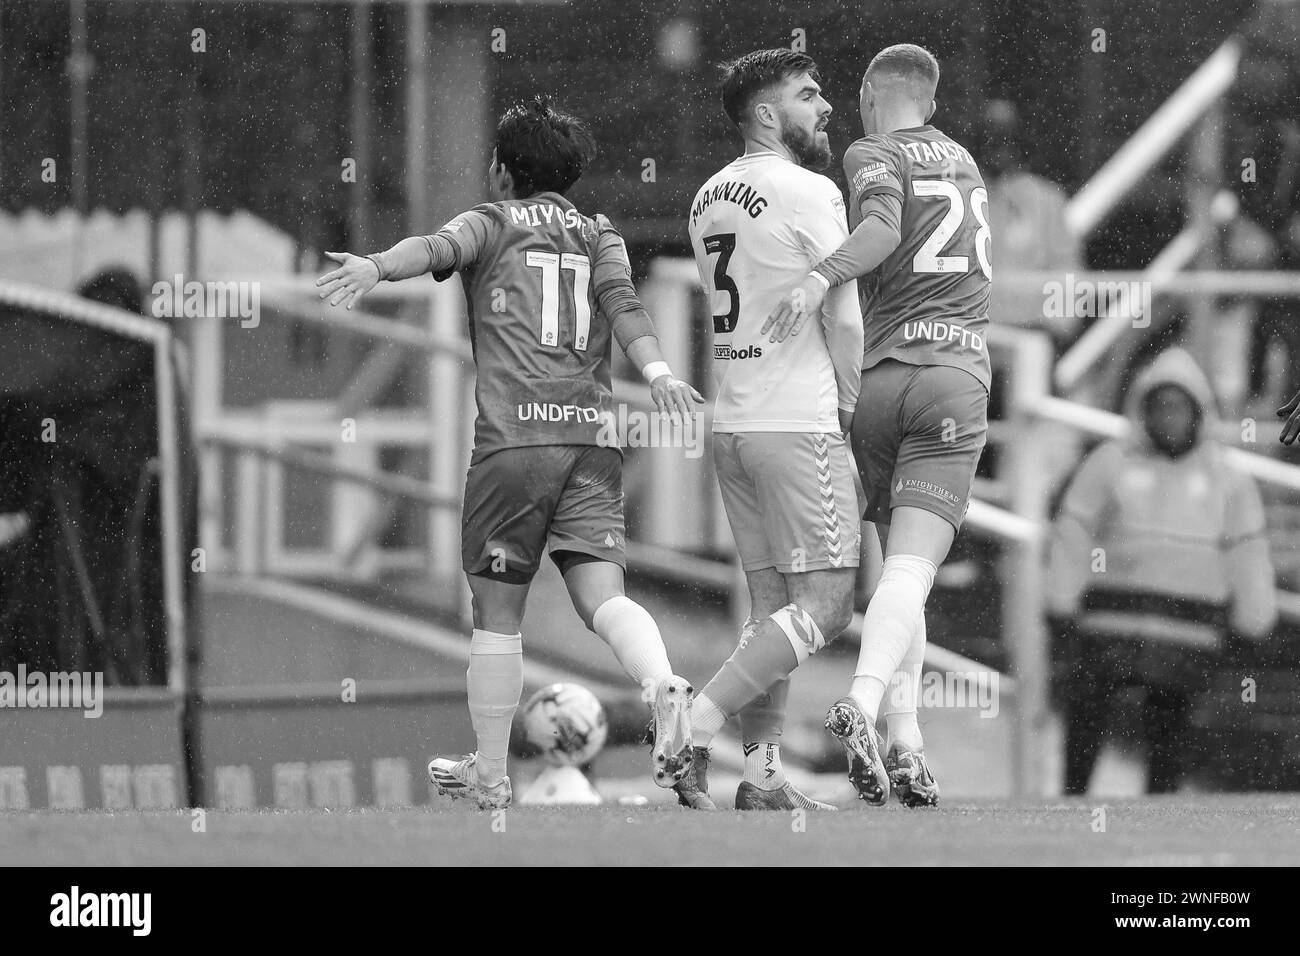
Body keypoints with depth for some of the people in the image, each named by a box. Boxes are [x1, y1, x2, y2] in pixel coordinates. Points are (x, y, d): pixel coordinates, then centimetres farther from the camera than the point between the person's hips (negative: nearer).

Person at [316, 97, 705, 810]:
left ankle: (489, 773, 14)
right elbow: (622, 303, 4)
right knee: (601, 595, -6)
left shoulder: (491, 223, 11)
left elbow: (435, 250, -11)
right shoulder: (599, 235, 22)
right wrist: (656, 372, -12)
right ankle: (664, 688, -36)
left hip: (514, 434, -3)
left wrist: (377, 267, -30)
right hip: (593, 436, 3)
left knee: (497, 611, 8)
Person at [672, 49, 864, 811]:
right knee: (824, 606, -5)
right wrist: (849, 407, 3)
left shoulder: (711, 198, 13)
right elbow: (845, 322, -12)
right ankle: (694, 726, -13)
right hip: (799, 422, -8)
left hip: (731, 423, 8)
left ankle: (763, 776, 6)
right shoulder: (809, 193, -11)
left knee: (772, 607, 10)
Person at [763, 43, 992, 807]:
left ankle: (905, 738, 3)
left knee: (899, 565, 14)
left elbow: (884, 227, -17)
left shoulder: (873, 156, 4)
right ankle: (864, 703, -35)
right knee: (912, 568, -12)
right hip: (958, 374, 1)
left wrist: (821, 279, -30)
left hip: (880, 374, -1)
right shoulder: (963, 161, 21)